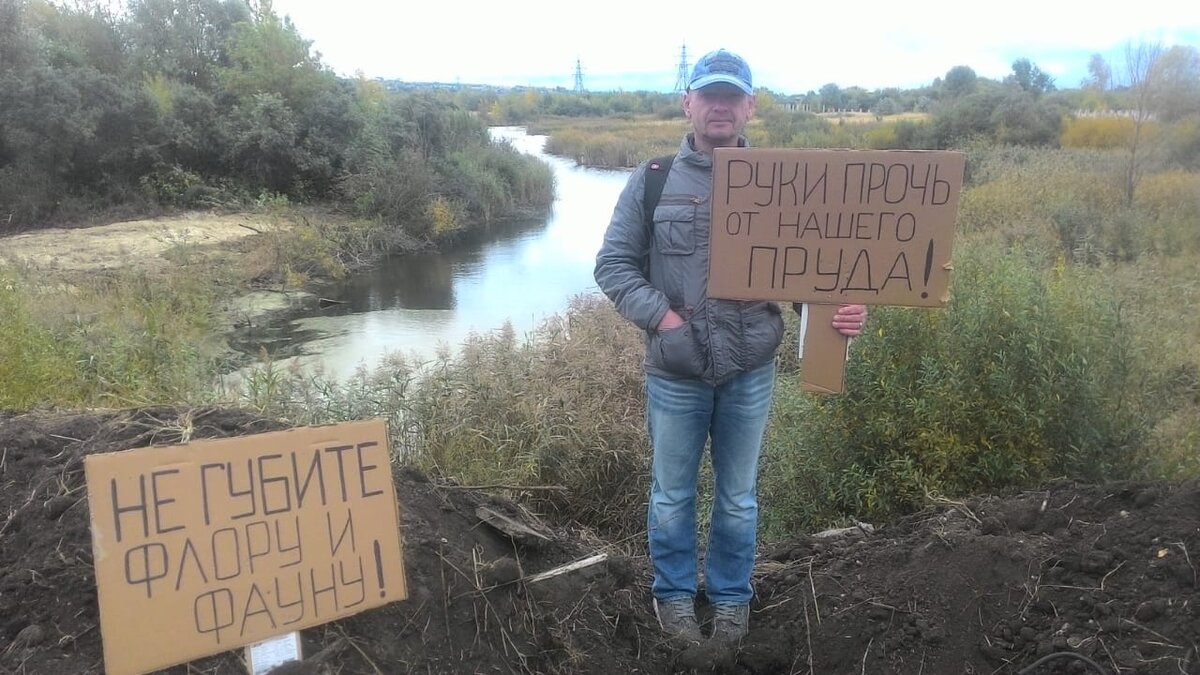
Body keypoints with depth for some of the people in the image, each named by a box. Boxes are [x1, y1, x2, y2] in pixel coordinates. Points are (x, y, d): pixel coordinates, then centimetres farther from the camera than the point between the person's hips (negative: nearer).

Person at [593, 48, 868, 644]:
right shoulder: (652, 181, -2)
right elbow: (612, 264, -1)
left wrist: (839, 309, -21)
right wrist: (663, 317, -14)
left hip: (751, 372, 1)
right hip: (675, 372, 0)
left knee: (738, 496, 18)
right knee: (672, 494, 16)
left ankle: (732, 596, 40)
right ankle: (673, 593, 39)